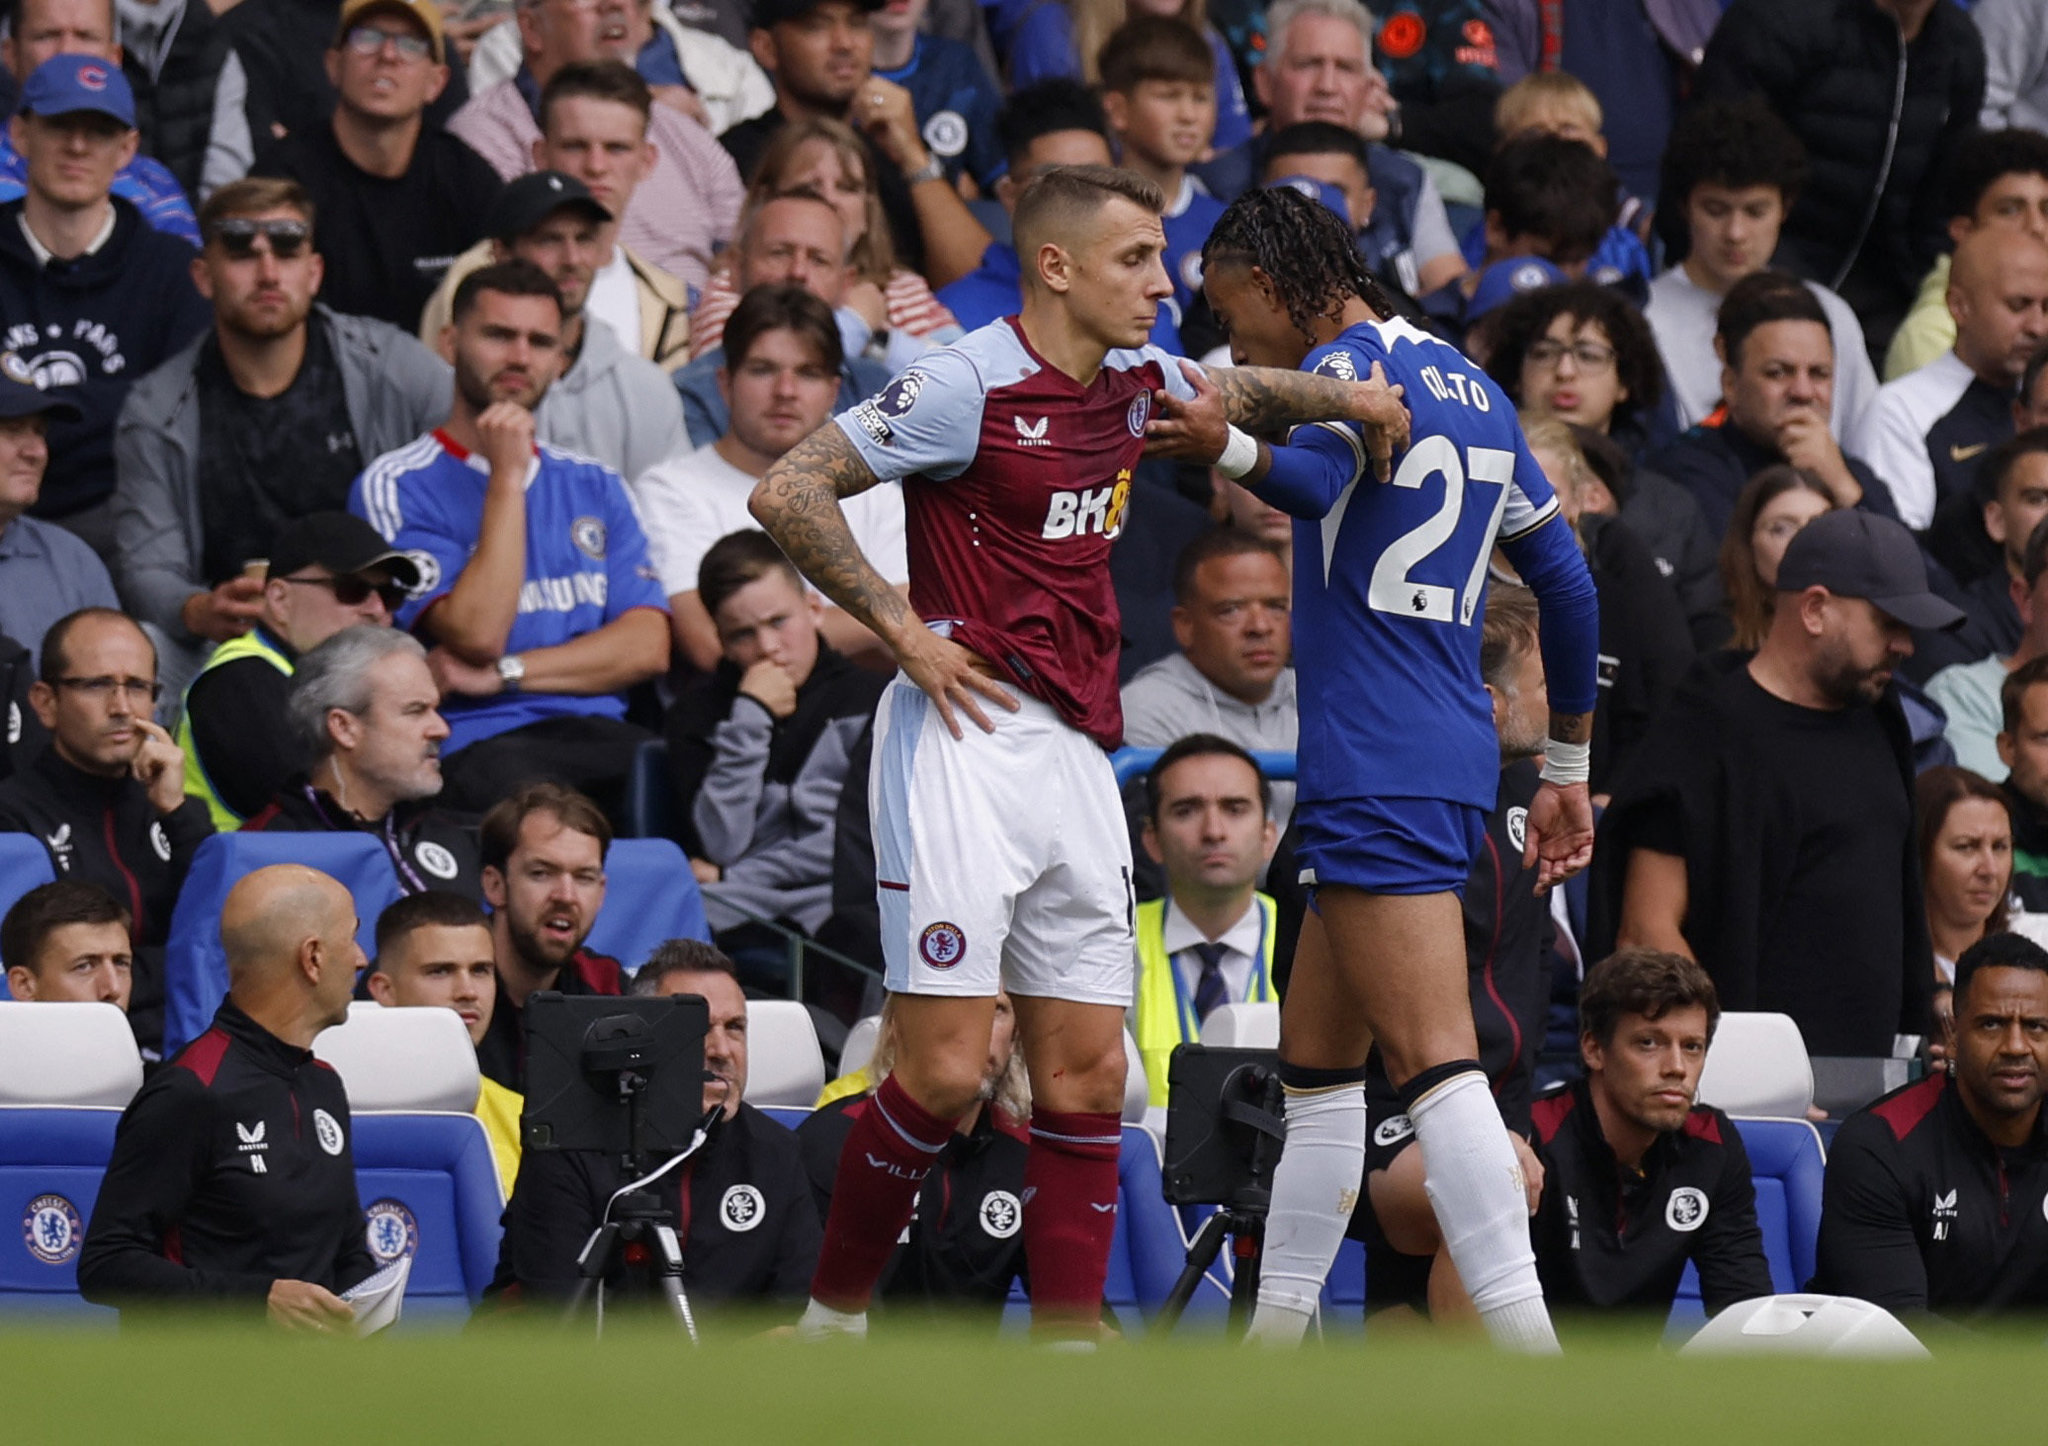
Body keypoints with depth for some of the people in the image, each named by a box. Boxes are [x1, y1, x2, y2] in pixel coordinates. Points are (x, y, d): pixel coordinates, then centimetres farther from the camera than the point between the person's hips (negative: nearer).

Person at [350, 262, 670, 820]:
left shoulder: (593, 487, 22)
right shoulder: (397, 486, 5)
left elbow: (648, 646, 9)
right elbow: (477, 636, -9)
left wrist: (504, 673, -5)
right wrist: (508, 477, -6)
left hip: (602, 735, 4)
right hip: (475, 747, -4)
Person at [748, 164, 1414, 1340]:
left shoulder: (1134, 385, 12)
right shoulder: (974, 383, -10)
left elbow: (1238, 399, 34)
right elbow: (789, 493, -11)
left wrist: (1341, 397, 15)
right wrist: (902, 627, -12)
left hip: (1079, 749, 7)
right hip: (967, 738, -7)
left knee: (1087, 1075, 3)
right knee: (947, 1068, -11)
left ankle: (1071, 1346, 5)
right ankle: (832, 1319, 4)